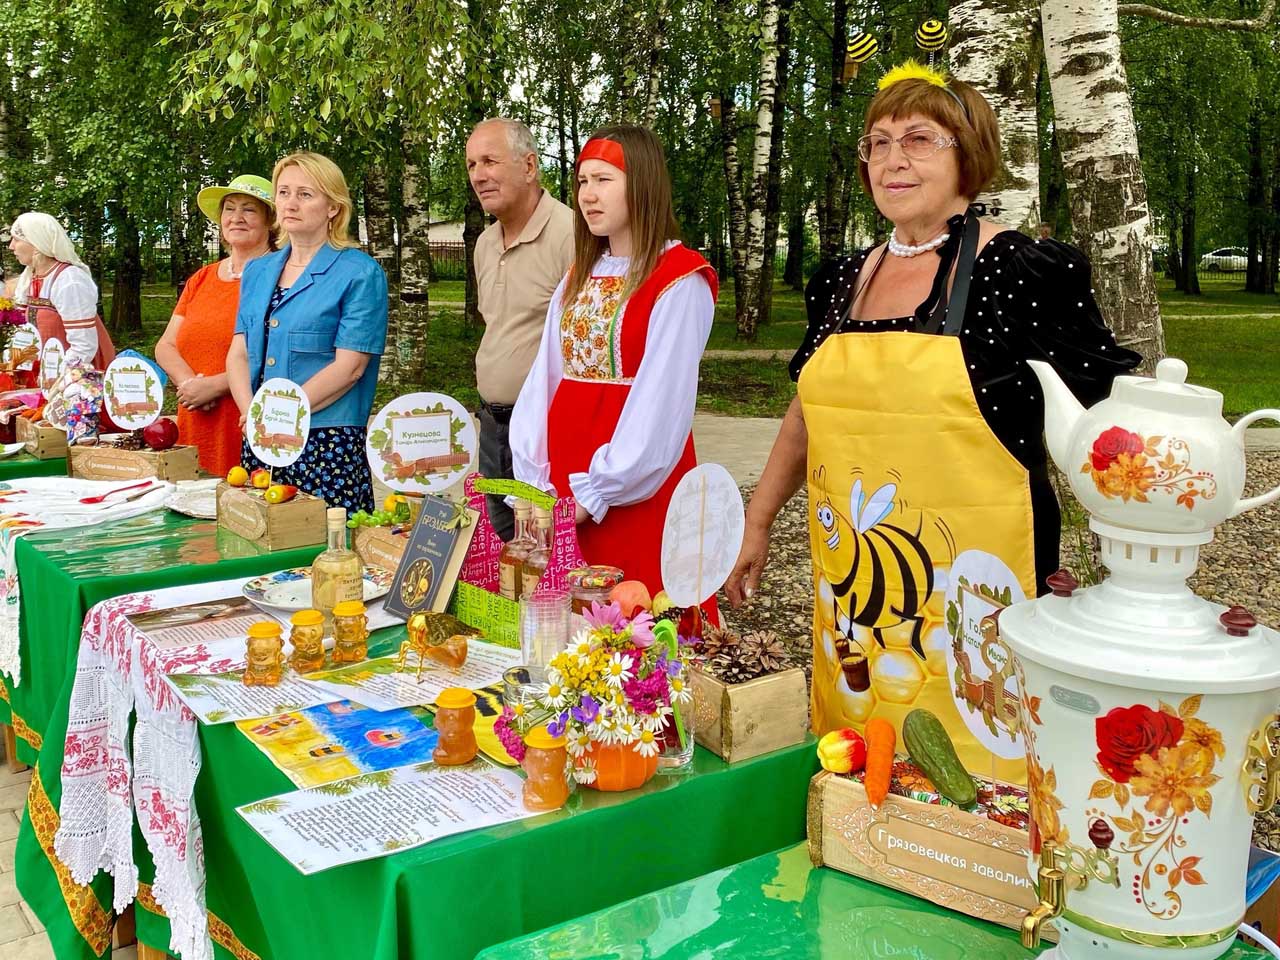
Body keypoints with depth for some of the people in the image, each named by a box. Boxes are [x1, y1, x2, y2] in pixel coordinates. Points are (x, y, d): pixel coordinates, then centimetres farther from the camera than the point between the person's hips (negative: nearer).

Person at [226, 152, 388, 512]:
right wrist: (252, 412, -8)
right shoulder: (257, 271, 15)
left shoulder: (360, 273, -4)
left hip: (329, 445, -5)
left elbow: (349, 367, -11)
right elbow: (238, 353, 11)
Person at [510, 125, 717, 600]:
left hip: (636, 496, -6)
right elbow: (544, 381, 8)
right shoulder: (579, 276, 13)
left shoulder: (678, 280, -9)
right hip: (562, 489, 7)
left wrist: (596, 494, -17)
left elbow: (660, 405, -16)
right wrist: (533, 483, -1)